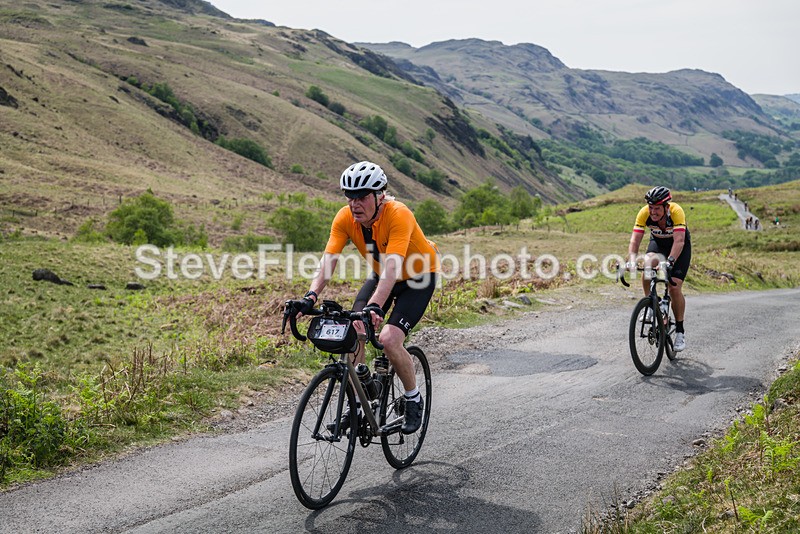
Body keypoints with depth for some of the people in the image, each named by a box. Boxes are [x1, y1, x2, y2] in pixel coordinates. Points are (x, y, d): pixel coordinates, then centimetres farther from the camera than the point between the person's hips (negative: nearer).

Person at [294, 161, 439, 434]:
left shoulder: (398, 215, -33)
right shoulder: (345, 218, -18)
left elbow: (392, 266, -44)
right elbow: (328, 260, -25)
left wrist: (375, 305, -57)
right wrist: (312, 296, -41)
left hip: (418, 277, -5)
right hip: (381, 276, 5)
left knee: (389, 339, -21)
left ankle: (414, 399, 3)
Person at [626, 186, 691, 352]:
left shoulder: (676, 212, -35)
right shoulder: (644, 213, -27)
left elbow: (679, 241, -43)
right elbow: (635, 240, -30)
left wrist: (670, 261, -58)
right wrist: (631, 261, -47)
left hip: (681, 246, -2)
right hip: (658, 242, 3)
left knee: (675, 287, -15)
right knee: (648, 263, -32)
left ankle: (680, 331, 1)